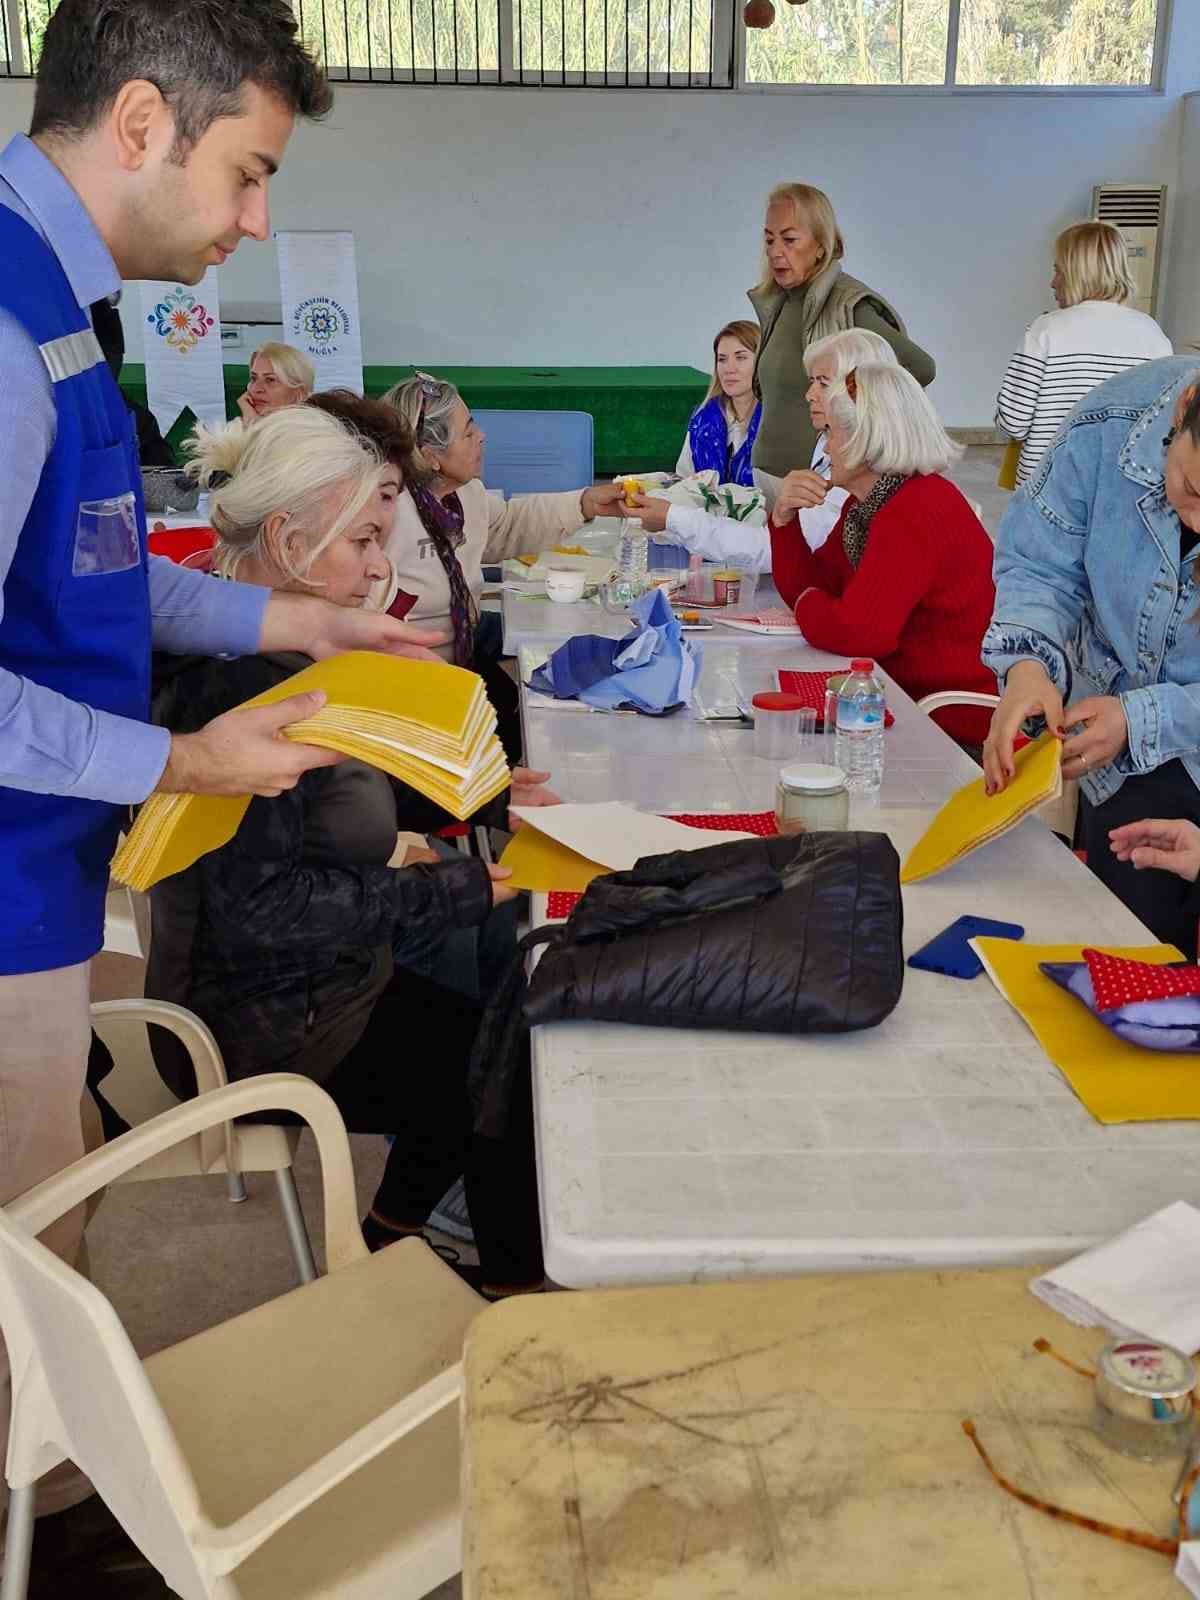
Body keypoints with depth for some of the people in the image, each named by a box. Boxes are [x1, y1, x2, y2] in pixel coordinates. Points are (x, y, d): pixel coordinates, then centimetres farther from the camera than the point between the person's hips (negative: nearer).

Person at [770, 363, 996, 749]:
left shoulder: (918, 513, -22)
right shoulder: (865, 503, 10)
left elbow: (859, 633, -29)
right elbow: (808, 586, 13)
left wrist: (808, 603, -9)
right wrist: (784, 516, -1)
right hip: (907, 698, 9)